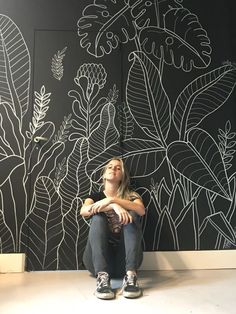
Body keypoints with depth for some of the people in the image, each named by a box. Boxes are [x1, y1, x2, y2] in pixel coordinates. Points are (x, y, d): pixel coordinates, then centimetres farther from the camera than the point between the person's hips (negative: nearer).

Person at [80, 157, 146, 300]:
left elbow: (141, 210, -14)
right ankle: (102, 277, -40)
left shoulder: (131, 195, 10)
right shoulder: (96, 196, 11)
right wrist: (113, 206, -30)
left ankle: (130, 275, -37)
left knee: (131, 216, -21)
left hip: (123, 260, 0)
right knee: (98, 217, -23)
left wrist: (112, 199, -25)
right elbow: (83, 211, -14)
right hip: (98, 257, 1)